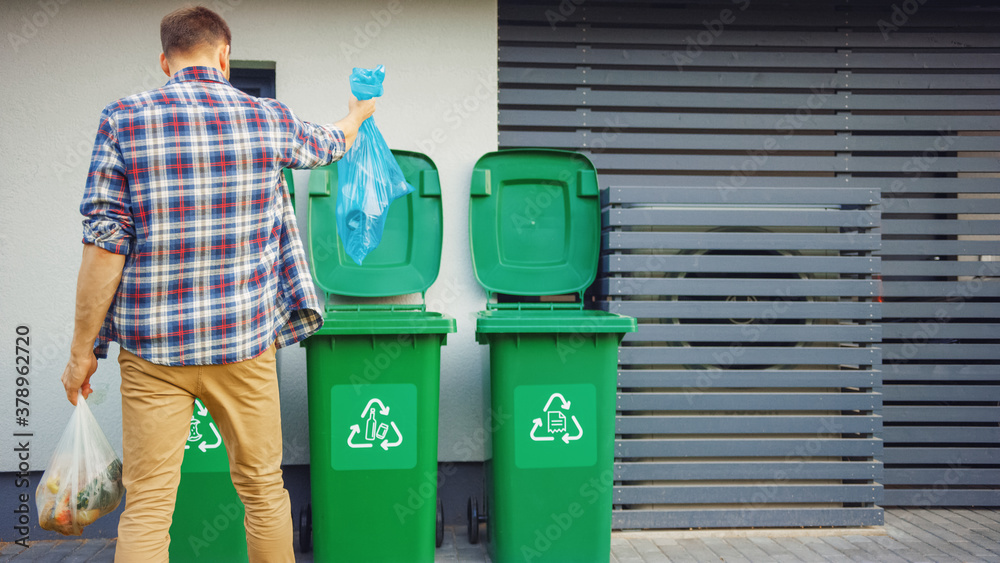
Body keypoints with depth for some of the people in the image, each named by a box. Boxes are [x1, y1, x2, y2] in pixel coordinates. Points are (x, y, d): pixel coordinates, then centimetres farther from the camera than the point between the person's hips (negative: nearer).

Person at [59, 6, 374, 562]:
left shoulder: (125, 120, -4)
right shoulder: (270, 119, 1)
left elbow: (105, 246, -8)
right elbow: (328, 145, 24)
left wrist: (83, 349, 0)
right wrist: (357, 116, 48)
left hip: (152, 346, -1)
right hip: (245, 339, 1)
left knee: (147, 506, 4)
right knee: (263, 489, 14)